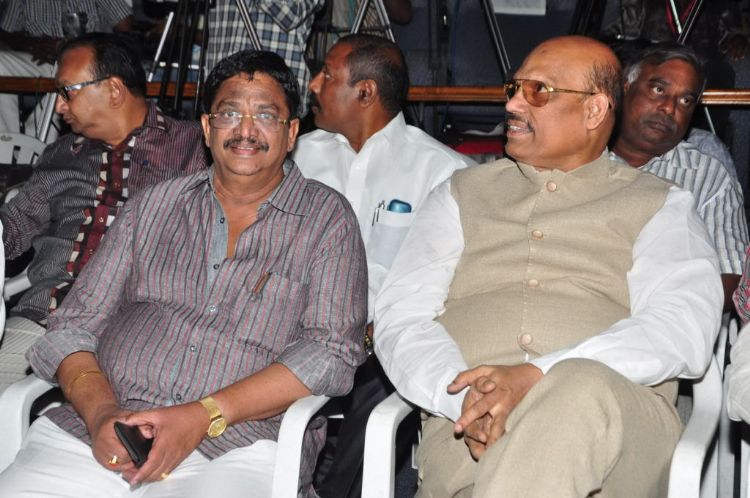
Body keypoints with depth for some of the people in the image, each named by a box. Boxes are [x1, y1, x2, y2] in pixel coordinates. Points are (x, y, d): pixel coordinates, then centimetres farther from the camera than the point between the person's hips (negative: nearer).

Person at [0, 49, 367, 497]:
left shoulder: (326, 217, 7)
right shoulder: (154, 205, 17)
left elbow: (333, 351, -4)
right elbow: (75, 323, 13)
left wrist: (203, 416, -14)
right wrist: (100, 411, -8)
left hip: (237, 449, -2)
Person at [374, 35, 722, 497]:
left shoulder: (659, 206, 16)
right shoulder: (463, 194, 23)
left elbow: (685, 329, -3)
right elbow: (400, 316, 10)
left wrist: (539, 377, -19)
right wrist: (463, 397, -12)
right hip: (465, 424, 0)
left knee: (583, 391, -36)